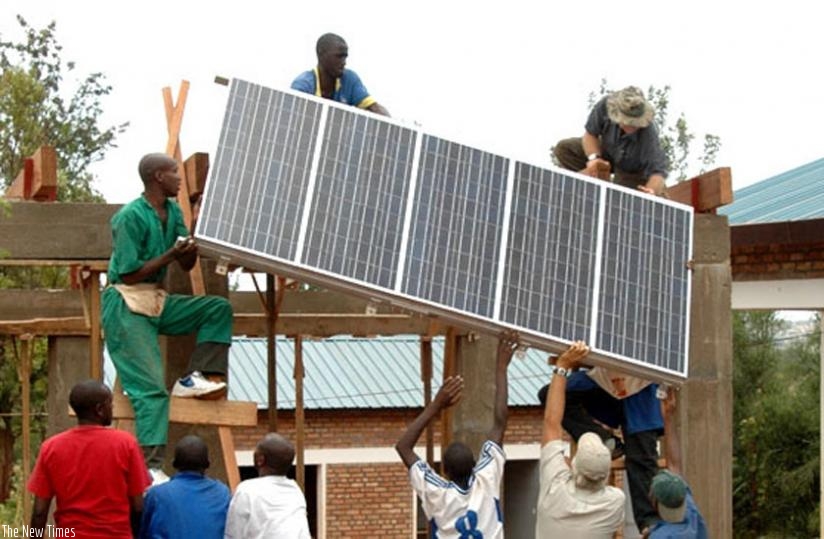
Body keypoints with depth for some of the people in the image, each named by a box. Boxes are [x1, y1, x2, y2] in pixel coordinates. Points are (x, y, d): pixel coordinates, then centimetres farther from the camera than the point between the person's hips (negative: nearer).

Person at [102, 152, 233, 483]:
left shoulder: (173, 212, 11)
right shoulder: (130, 217, -14)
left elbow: (187, 265, 15)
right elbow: (130, 273, -17)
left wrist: (192, 245, -6)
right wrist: (171, 254, -18)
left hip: (157, 301, 8)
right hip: (126, 304, -8)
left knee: (218, 309, -2)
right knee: (151, 387, -16)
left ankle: (193, 379, -7)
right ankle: (150, 467, -19)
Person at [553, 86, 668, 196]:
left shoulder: (649, 135, -42)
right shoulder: (604, 106, -33)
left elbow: (658, 172, -43)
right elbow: (590, 134, -15)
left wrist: (651, 190, -66)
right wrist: (593, 157, -34)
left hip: (632, 170, -4)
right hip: (607, 149, 4)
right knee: (563, 148, -11)